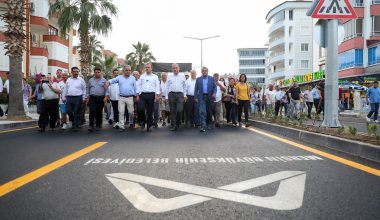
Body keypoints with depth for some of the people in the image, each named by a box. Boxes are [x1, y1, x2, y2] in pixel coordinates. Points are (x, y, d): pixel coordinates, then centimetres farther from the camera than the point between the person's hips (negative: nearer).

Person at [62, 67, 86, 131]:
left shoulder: (81, 80, 3)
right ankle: (73, 121, 29)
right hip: (69, 98, 3)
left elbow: (84, 90, 4)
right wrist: (64, 97, 11)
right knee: (68, 111, 2)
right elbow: (65, 89, 15)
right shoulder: (68, 80, 12)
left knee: (76, 112, 1)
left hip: (78, 98, -3)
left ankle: (75, 126, 9)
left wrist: (84, 98, -2)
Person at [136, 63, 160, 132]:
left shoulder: (155, 77, 9)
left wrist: (157, 95, -9)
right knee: (142, 109, -13)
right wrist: (138, 95, 5)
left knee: (150, 111, 2)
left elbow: (157, 86, 2)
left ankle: (148, 126, 10)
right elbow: (139, 86, 12)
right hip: (143, 94, 1)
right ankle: (143, 121, 13)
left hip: (151, 95, -1)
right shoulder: (142, 76, 13)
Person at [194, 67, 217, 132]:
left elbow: (214, 87, 6)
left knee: (209, 112, 10)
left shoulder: (211, 78, 8)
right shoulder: (198, 79, 7)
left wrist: (214, 93, -12)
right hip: (202, 97, -1)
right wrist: (196, 97, -2)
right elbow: (196, 89, 6)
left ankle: (208, 124, 25)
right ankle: (203, 126, -11)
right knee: (202, 112, -10)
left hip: (209, 97, 1)